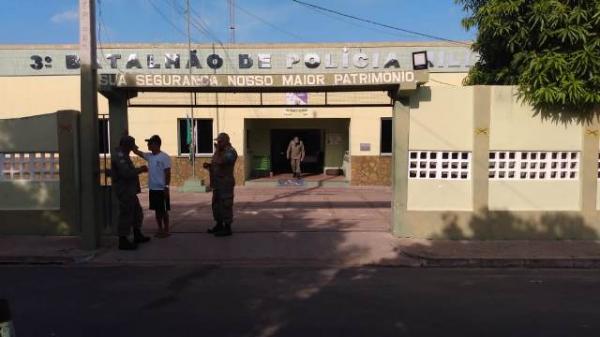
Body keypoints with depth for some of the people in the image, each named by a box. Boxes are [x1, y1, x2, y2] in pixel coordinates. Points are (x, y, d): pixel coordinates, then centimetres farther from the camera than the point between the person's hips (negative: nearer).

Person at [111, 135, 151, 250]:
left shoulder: (123, 156, 17)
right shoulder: (119, 157, -17)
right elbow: (127, 173, -26)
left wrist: (139, 169, 11)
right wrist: (140, 169, -13)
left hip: (129, 191, 11)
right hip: (125, 191, -11)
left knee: (137, 212, 19)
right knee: (126, 214, -6)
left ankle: (137, 235, 31)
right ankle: (123, 241, 0)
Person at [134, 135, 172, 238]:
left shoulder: (164, 157, -13)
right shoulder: (149, 156, 9)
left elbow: (167, 173, -14)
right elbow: (137, 151, 11)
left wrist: (166, 187, -17)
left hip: (161, 189, -7)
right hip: (152, 189, 7)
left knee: (164, 210, 2)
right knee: (157, 210, 13)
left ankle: (166, 230, 11)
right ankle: (160, 229, 22)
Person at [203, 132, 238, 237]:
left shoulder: (231, 152, -12)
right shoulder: (219, 151, 17)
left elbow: (220, 162, -27)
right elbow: (214, 165, 25)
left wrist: (217, 150, -16)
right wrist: (208, 165, 5)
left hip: (226, 183, -10)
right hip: (217, 183, 10)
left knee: (225, 205, -6)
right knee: (216, 204, 15)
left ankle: (227, 228, 1)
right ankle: (219, 225, 27)